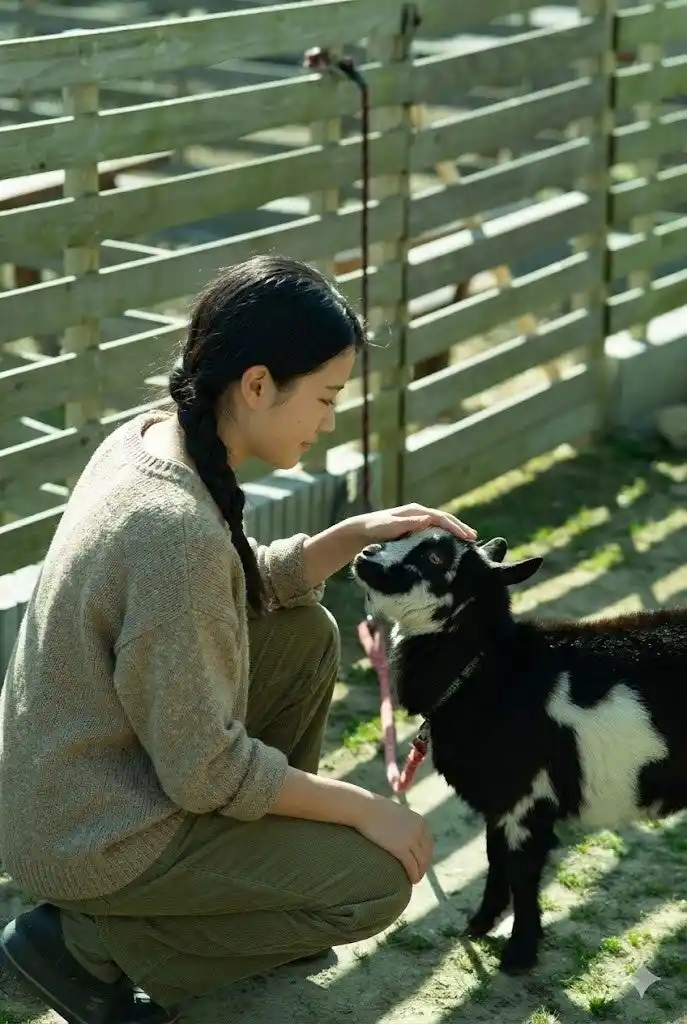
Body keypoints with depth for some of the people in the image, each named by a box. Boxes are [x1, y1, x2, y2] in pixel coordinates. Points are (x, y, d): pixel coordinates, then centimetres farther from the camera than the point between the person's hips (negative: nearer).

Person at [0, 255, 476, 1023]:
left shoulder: (149, 438, -4)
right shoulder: (177, 530, -32)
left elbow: (247, 589, 13)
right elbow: (205, 772, -24)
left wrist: (361, 533, -2)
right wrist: (363, 808, -13)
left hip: (78, 779, 9)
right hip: (89, 836, -9)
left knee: (307, 638, 12)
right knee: (377, 880, -1)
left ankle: (259, 880, 22)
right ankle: (91, 941, 1)